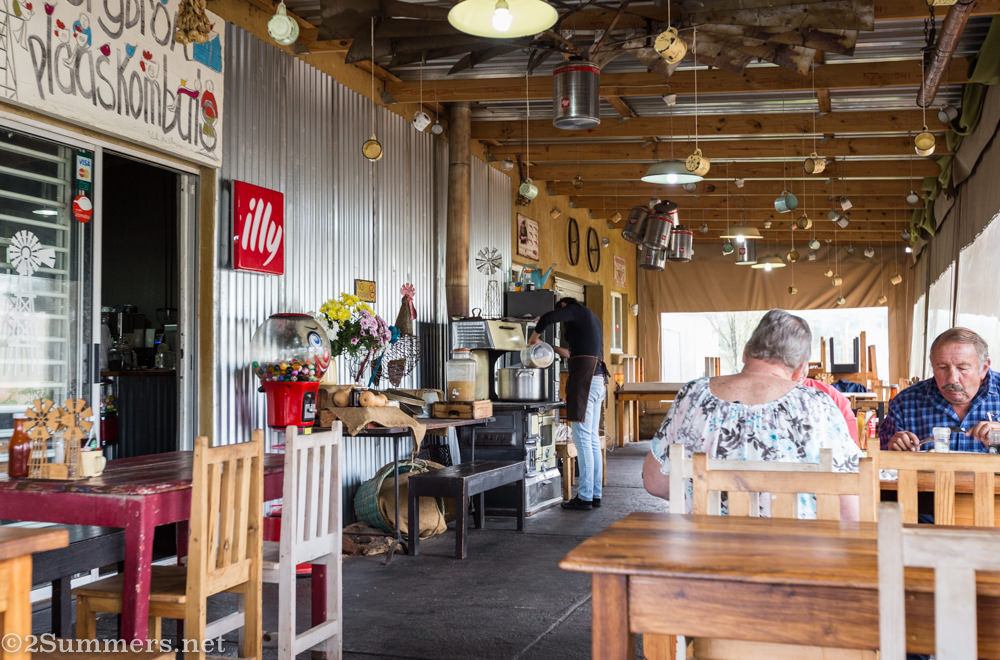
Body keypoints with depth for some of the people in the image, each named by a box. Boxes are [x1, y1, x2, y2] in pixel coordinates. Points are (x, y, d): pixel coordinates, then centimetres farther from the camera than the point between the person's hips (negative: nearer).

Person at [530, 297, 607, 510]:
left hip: (584, 379, -9)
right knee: (593, 439, 10)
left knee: (582, 438, -7)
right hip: (598, 379, 9)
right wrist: (553, 348, 39)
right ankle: (595, 494, 12)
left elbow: (548, 317, -18)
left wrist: (534, 336, -1)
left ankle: (585, 497, -6)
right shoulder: (593, 319, 26)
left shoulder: (575, 310, 0)